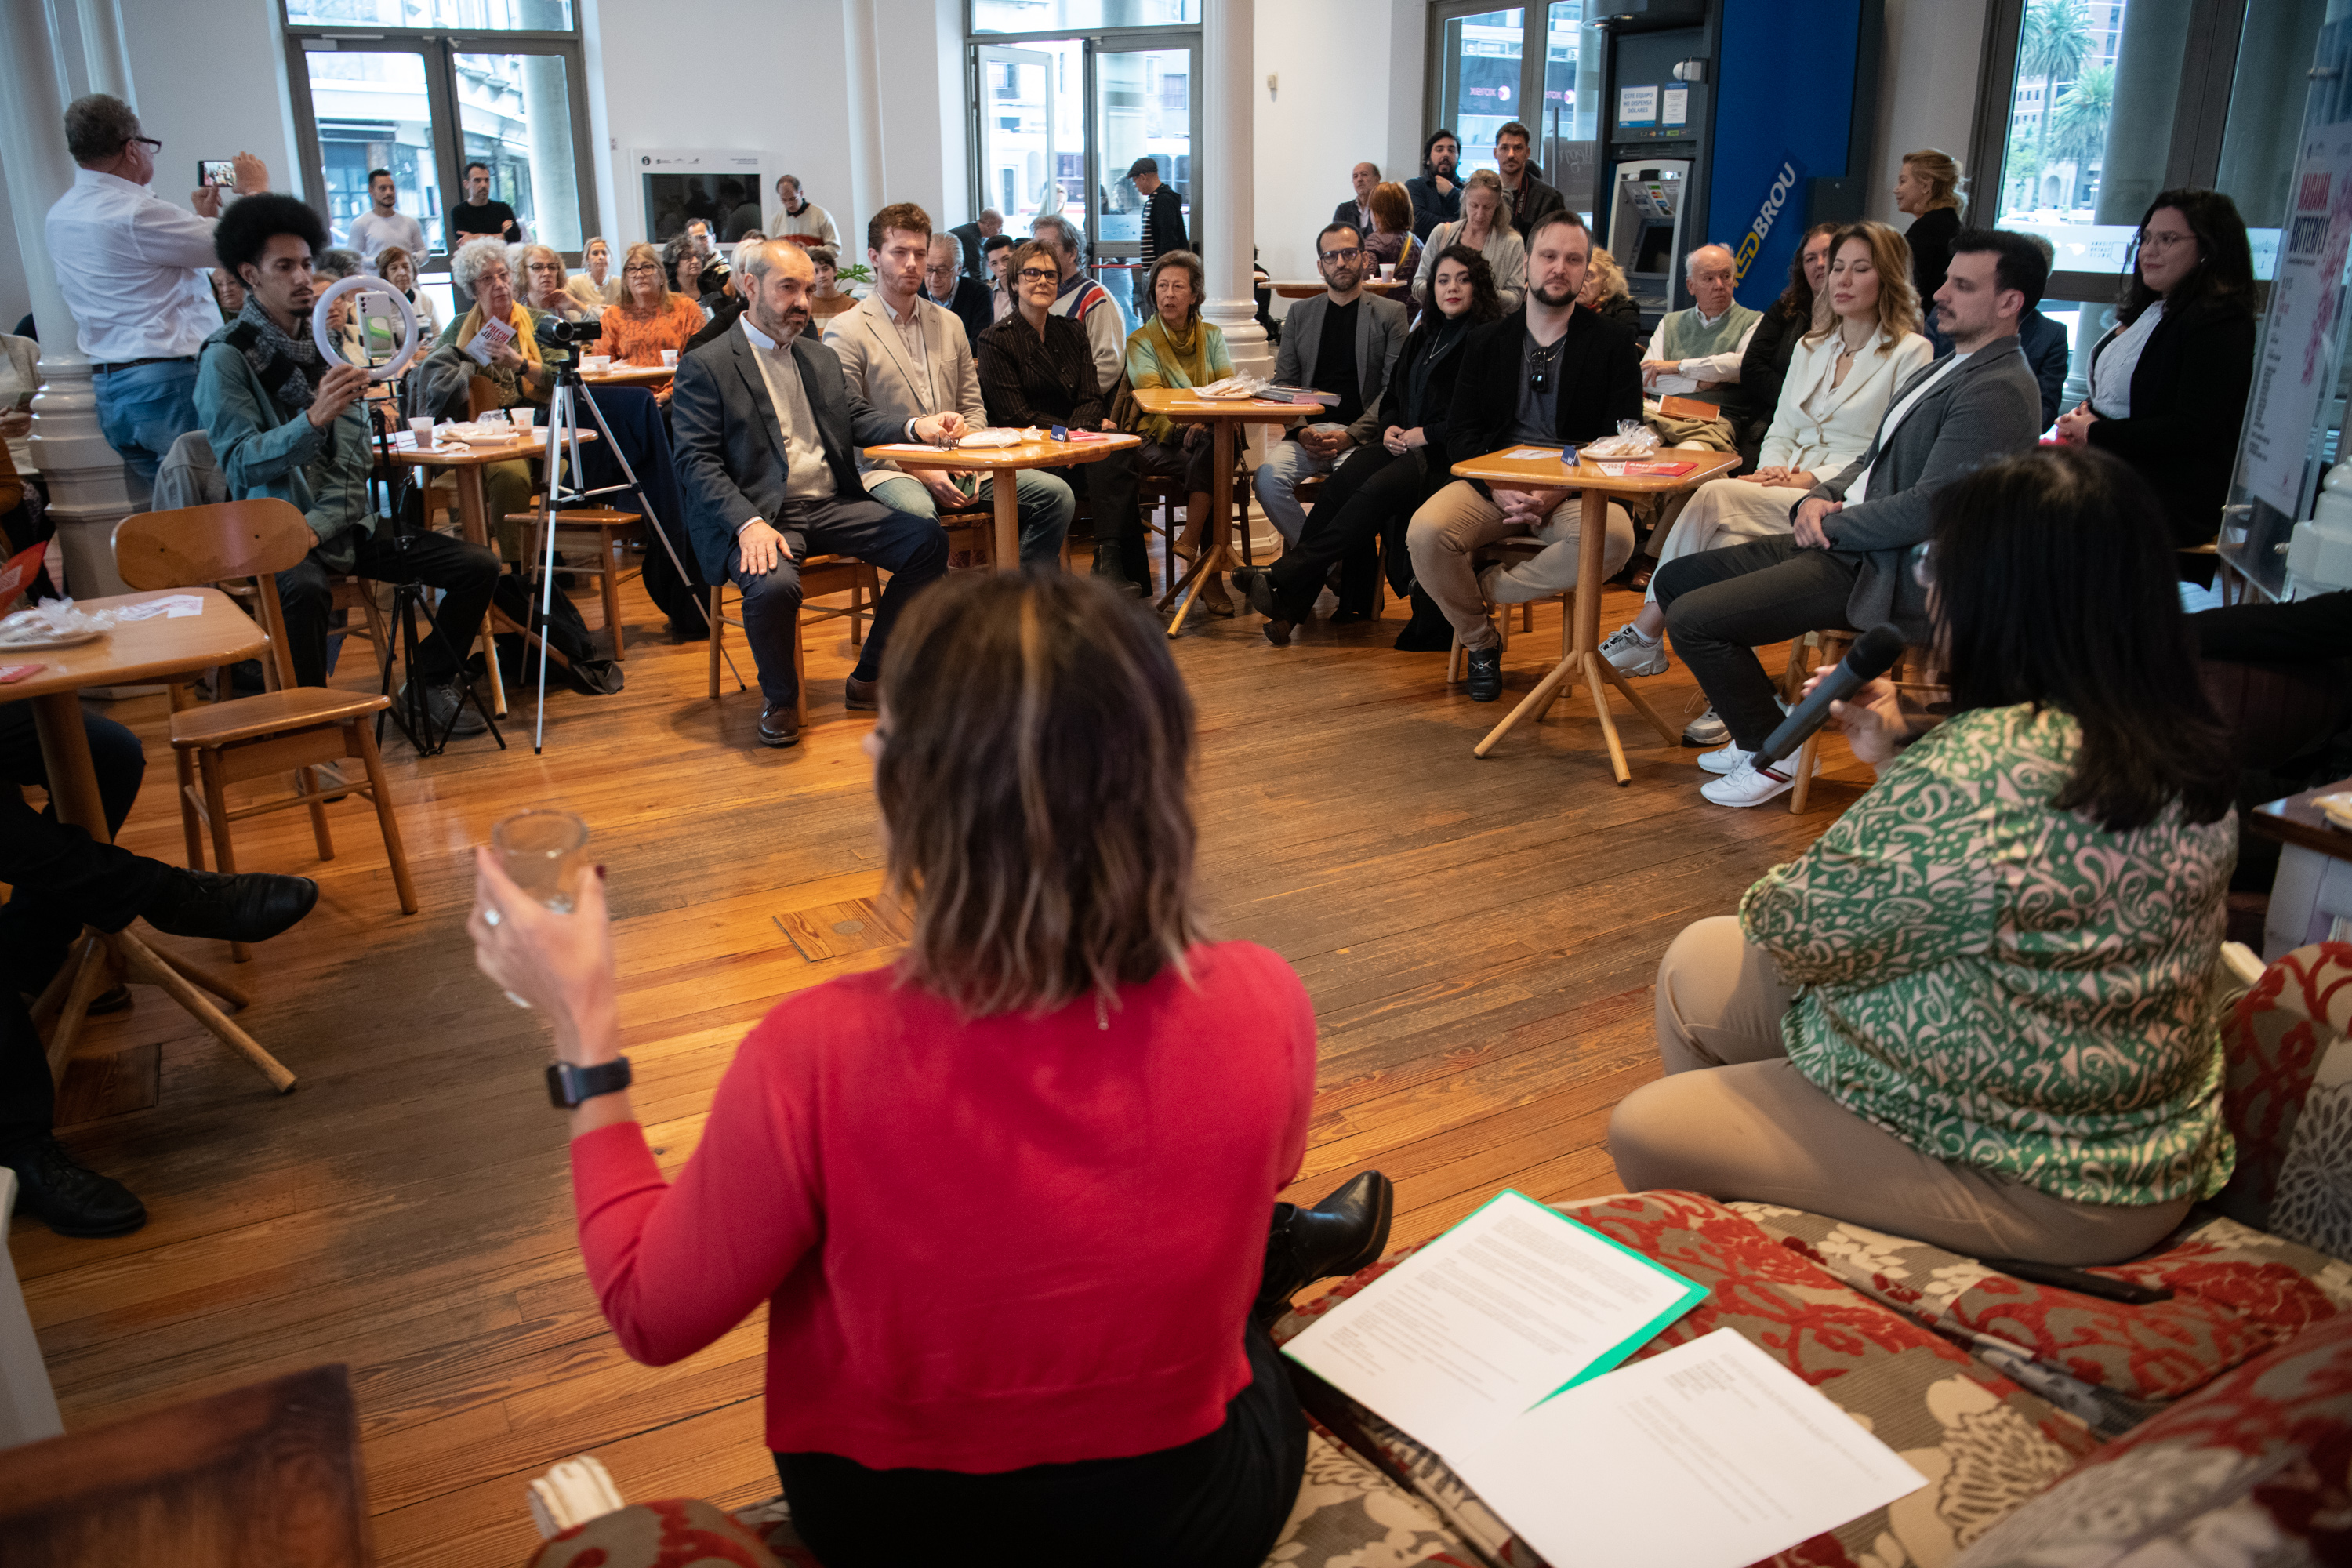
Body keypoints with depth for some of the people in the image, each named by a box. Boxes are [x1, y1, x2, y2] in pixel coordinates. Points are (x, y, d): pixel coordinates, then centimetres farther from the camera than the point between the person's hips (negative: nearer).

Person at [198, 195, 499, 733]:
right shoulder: (227, 356, -5)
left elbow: (356, 457, 8)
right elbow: (241, 463, -15)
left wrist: (319, 525, -10)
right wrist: (314, 418, -33)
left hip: (347, 521, 6)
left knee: (477, 566, -8)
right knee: (304, 587, -39)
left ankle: (433, 678, 12)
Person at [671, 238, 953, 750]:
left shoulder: (821, 358, 21)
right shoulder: (704, 367, -1)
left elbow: (856, 419, 15)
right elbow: (697, 463, -8)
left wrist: (916, 427, -7)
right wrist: (749, 524, -24)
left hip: (831, 504, 6)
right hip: (757, 513, -6)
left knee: (928, 540, -15)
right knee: (774, 585, -37)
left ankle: (869, 679, -1)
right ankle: (780, 699, -5)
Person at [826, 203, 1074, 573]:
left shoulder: (949, 323, 17)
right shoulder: (845, 331, -1)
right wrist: (920, 471, -16)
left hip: (955, 464, 6)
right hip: (887, 469, -6)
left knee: (1056, 494, -12)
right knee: (917, 512, -41)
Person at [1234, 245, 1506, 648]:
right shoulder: (1421, 337, 21)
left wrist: (1425, 434, -13)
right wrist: (1392, 428, 3)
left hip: (1449, 452, -6)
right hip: (1405, 442, 7)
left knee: (1378, 489, -31)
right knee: (1344, 480, -23)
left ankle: (1284, 577, -30)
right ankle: (1292, 605, -29)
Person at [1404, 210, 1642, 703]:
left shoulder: (1613, 347, 7)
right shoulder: (1488, 342, 14)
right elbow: (1461, 431, 6)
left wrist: (1559, 491, -18)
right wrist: (1498, 489, -14)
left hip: (1575, 489, -1)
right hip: (1493, 483, 2)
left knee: (1613, 538, -35)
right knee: (1425, 531, -28)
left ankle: (1489, 585, -12)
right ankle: (1480, 643, -1)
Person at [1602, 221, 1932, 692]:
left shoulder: (1910, 353, 2)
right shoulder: (1810, 347, 22)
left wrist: (1812, 478, -16)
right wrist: (1771, 471, -3)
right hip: (1786, 491, 5)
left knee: (1716, 496, -27)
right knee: (1727, 540, -29)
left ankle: (1647, 632, -21)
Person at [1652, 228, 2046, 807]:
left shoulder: (2000, 391, -16)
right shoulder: (1951, 366, 17)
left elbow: (1928, 509, -23)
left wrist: (1831, 524, -12)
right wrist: (1821, 496, 2)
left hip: (1885, 575, -11)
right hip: (1843, 542, 11)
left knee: (1692, 620, -20)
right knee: (1676, 579, 10)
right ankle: (1761, 725, 17)